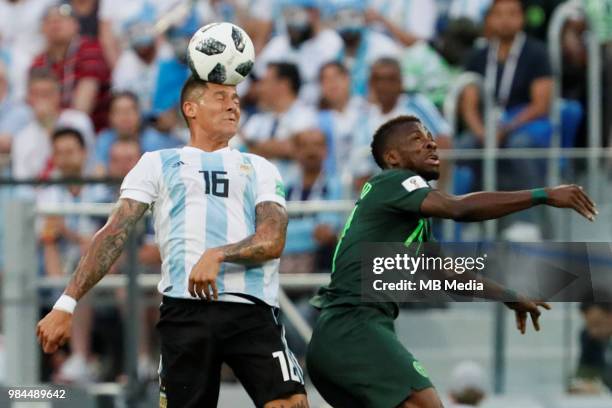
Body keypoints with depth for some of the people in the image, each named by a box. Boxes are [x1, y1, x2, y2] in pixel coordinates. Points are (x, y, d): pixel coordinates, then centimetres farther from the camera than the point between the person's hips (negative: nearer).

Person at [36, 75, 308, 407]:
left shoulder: (259, 169, 20)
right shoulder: (158, 164, 17)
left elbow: (274, 240, 4)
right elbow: (113, 235, 9)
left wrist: (218, 255, -16)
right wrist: (67, 304, -1)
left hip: (251, 309, 1)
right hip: (185, 309, -1)